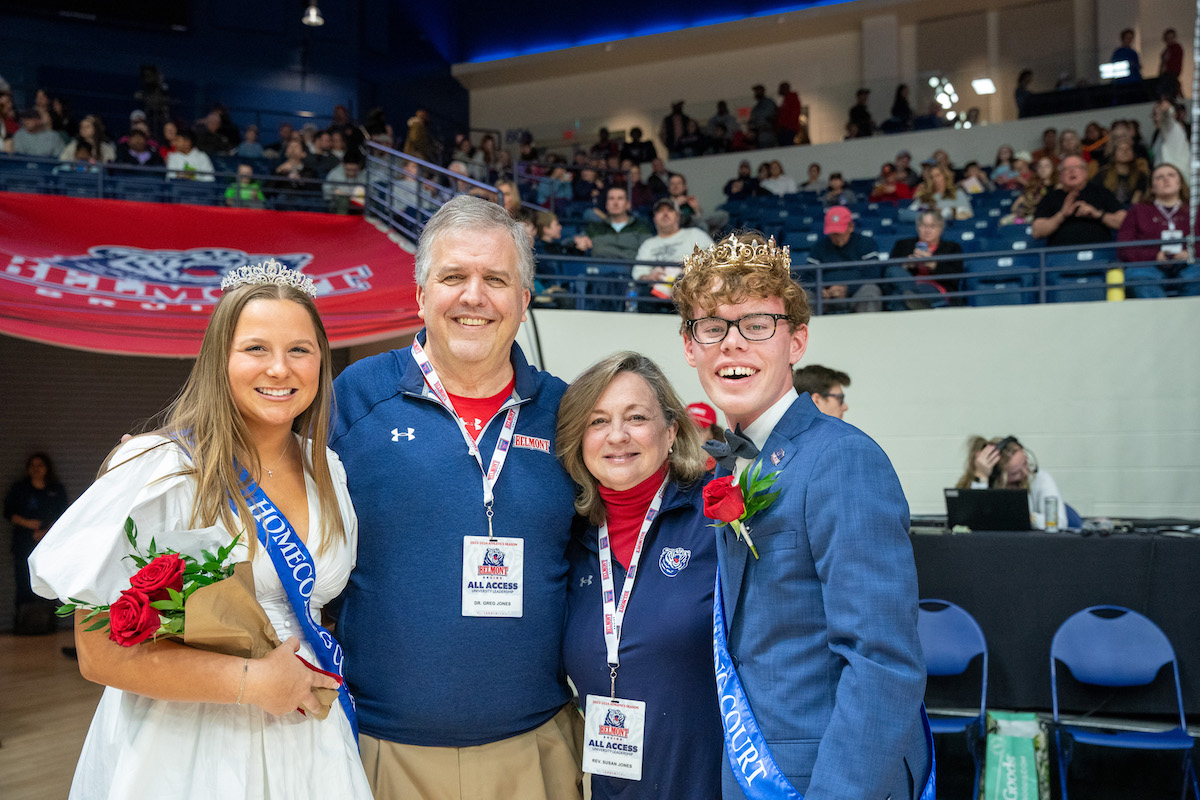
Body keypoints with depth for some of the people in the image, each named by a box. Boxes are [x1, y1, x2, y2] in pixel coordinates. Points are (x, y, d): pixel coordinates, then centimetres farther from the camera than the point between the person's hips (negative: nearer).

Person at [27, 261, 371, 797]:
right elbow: (102, 653, -16)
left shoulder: (327, 472, 3)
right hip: (183, 751, -5)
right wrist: (252, 682, -16)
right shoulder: (158, 472, -15)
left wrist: (317, 670, 2)